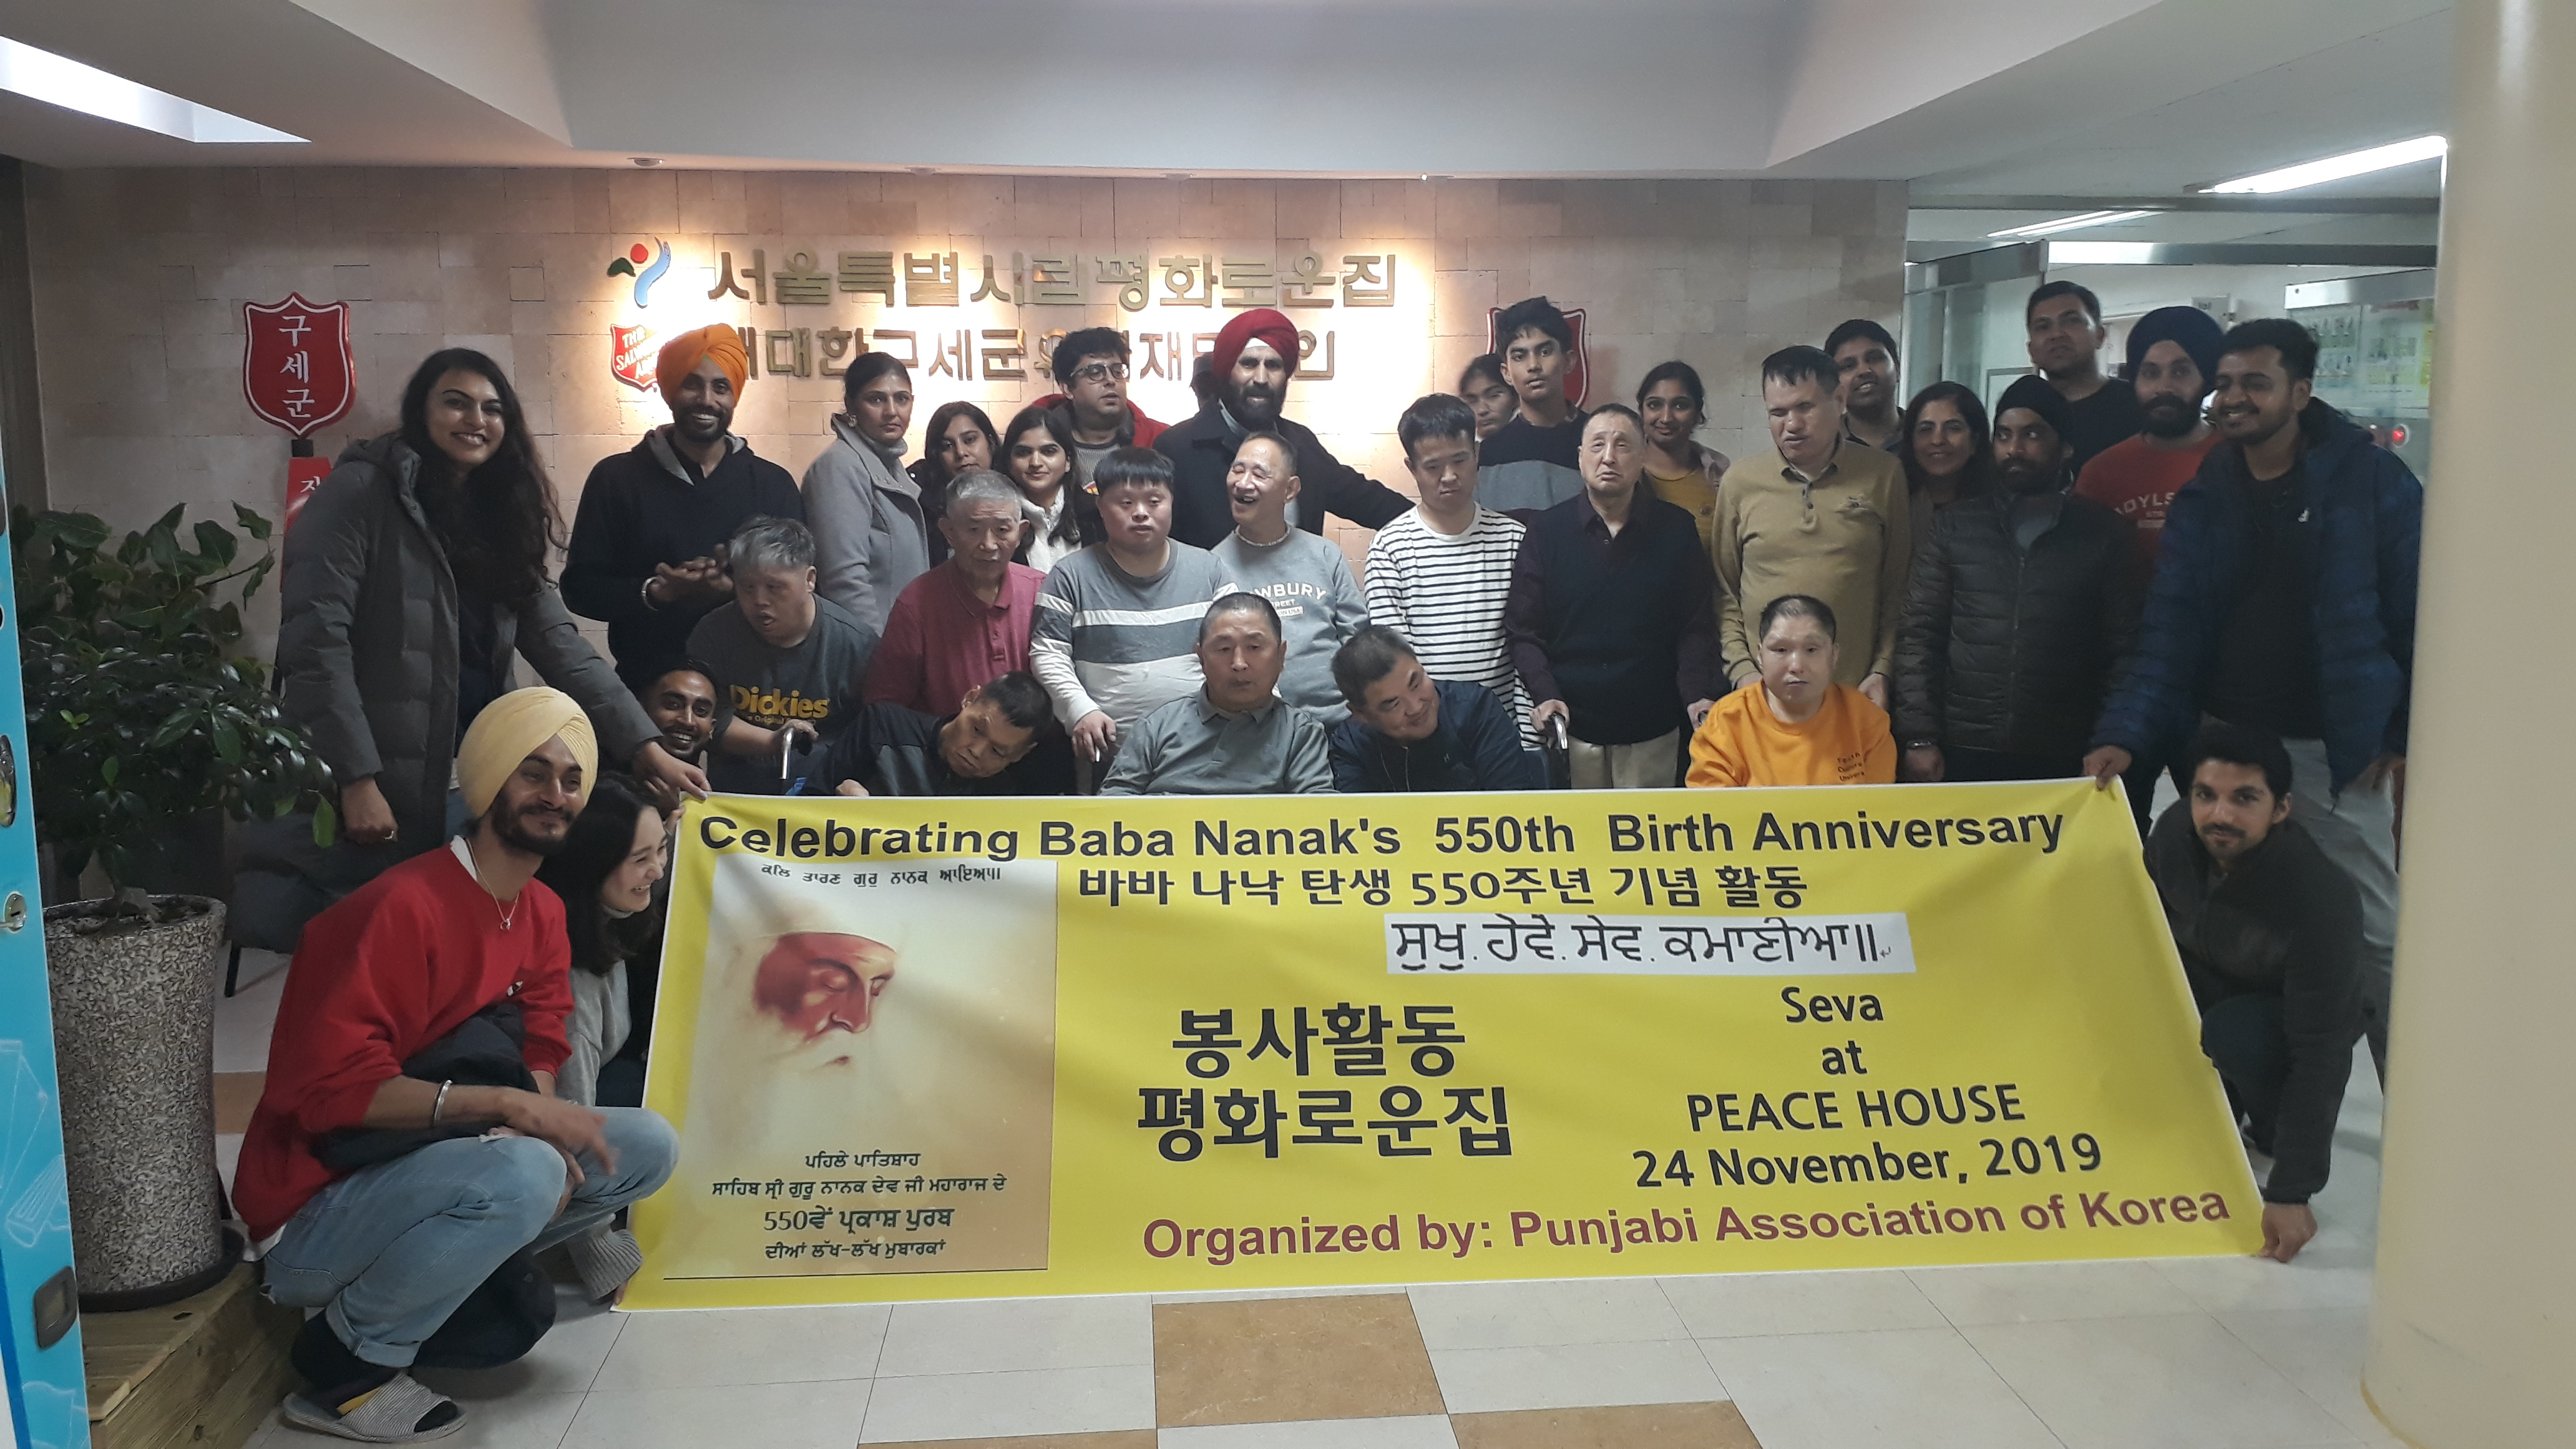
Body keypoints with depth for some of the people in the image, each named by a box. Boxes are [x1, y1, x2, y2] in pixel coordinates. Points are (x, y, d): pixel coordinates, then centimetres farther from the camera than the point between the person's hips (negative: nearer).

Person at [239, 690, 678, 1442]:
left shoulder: (542, 911, 4)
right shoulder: (402, 905, -22)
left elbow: (541, 1057, 5)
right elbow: (331, 1087, -27)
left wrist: (537, 1117, -18)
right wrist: (507, 1106, -31)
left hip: (426, 1171, 8)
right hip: (314, 1214, -8)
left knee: (647, 1146, -5)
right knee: (521, 1175, -35)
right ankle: (346, 1365, -11)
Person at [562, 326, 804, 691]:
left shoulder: (774, 484, 4)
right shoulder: (616, 478, 0)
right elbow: (580, 587, -1)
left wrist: (736, 591, -20)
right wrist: (656, 592, -19)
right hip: (647, 686, -1)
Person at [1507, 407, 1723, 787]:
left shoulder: (1677, 531, 3)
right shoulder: (1546, 532, 2)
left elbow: (1696, 628, 2)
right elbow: (1523, 631, 0)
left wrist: (1698, 695, -12)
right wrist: (1544, 695, -14)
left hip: (1653, 735, 1)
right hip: (1570, 730, 0)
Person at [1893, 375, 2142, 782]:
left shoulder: (2105, 535, 6)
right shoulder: (1957, 529, 8)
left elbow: (2124, 649, 2)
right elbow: (1918, 635, 4)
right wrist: (1920, 737, -5)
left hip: (2061, 764, -1)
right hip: (1962, 755, 1)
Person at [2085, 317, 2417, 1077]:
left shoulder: (2371, 481, -6)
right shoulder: (2201, 502, 3)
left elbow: (2417, 615, -6)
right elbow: (2169, 635, -4)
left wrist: (2408, 733, -9)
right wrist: (2126, 732, -16)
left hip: (2334, 749, -3)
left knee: (2375, 934, 5)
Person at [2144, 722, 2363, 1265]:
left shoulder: (2321, 898, -36)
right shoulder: (2175, 834, -22)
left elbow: (2319, 1051, -34)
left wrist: (2290, 1195, -34)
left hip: (2290, 1020, -5)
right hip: (2206, 989, 5)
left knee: (2233, 1031, -36)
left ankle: (2277, 1133, -4)